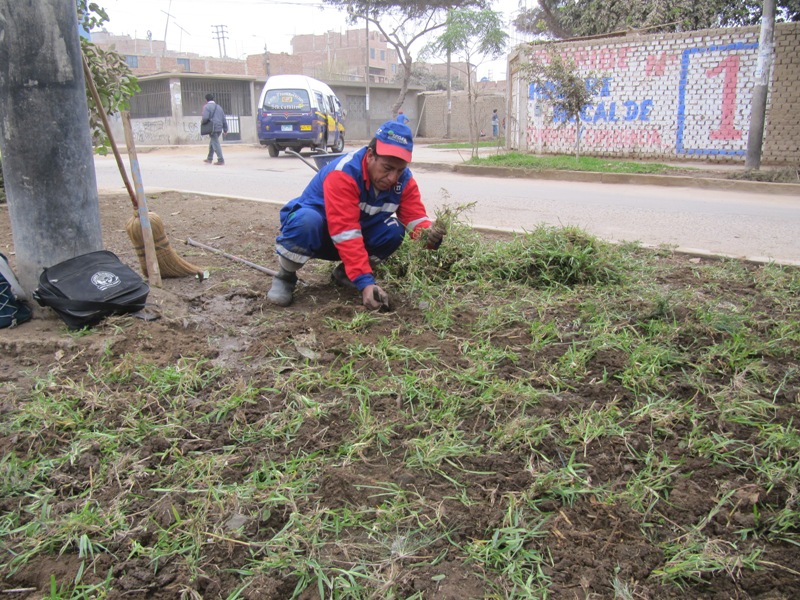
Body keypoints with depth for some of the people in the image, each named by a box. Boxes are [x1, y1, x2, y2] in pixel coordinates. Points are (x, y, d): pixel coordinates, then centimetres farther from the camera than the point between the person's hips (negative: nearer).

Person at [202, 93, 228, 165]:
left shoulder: (206, 107, -5)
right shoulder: (218, 107, 18)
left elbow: (205, 117, -17)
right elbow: (224, 119, 17)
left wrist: (203, 122, 4)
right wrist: (225, 129, 20)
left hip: (213, 129, -7)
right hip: (219, 128, 7)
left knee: (215, 144, -7)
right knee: (212, 143, 19)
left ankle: (221, 160, -11)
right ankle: (210, 159, 28)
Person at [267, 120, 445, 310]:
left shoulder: (404, 178, -13)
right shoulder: (343, 173, -34)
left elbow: (415, 216, -16)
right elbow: (345, 232, -41)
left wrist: (428, 234, -42)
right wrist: (365, 282, -48)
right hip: (315, 231, -5)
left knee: (394, 230, -22)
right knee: (307, 221, -40)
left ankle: (344, 272, 2)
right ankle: (285, 277, -11)